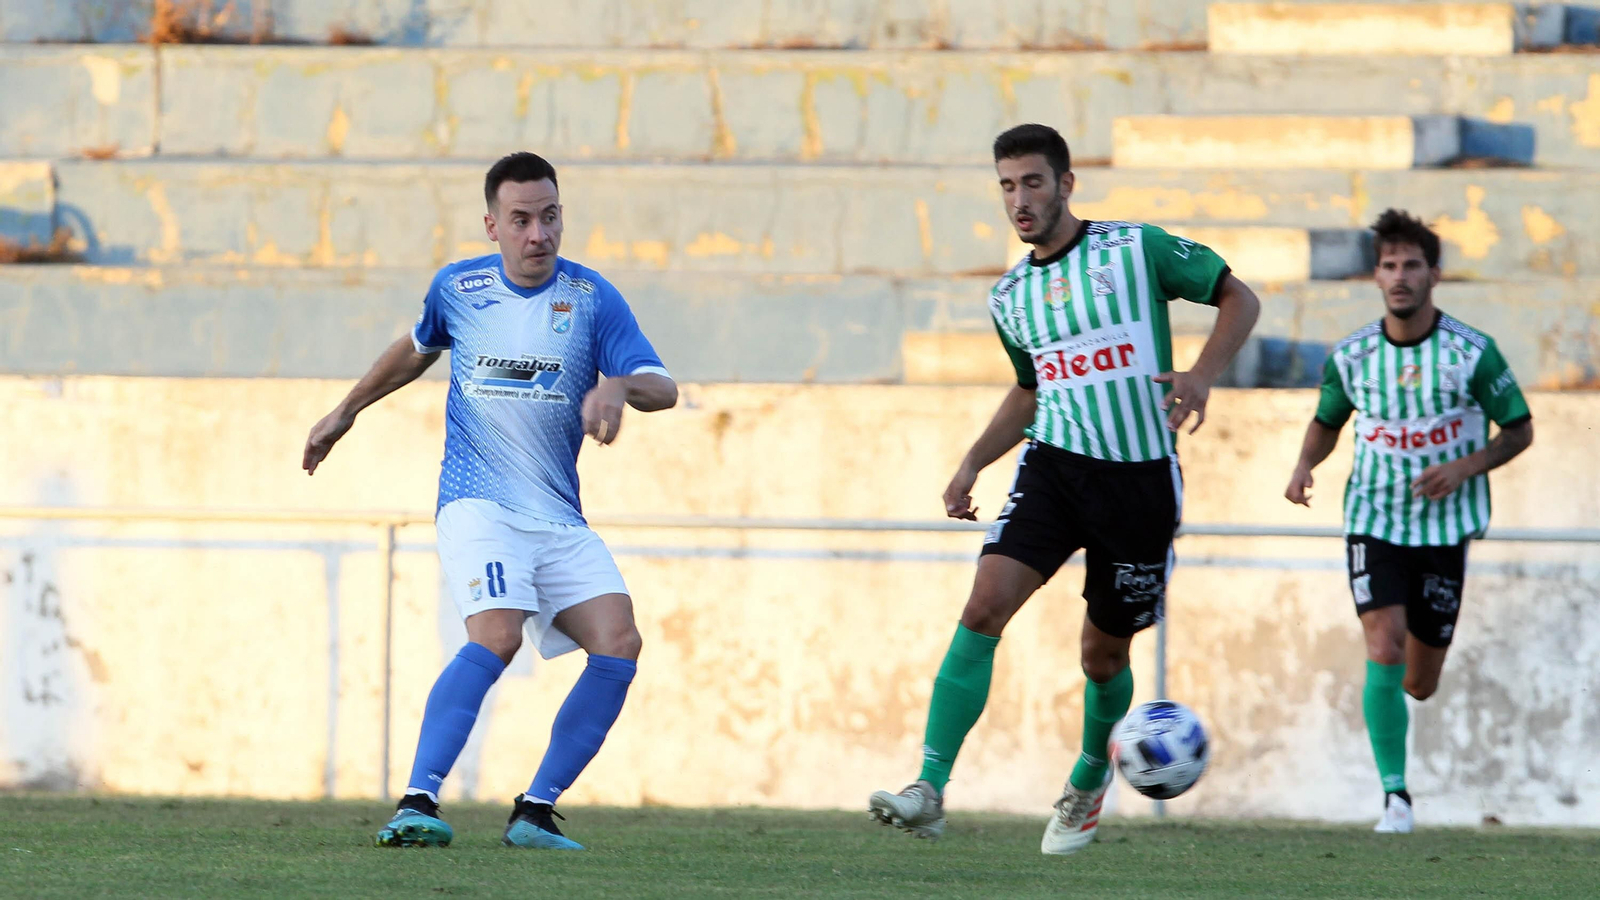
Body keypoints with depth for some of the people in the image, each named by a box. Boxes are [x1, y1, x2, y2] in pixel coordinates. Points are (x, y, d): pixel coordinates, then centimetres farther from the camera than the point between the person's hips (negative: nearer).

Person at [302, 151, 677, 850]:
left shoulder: (591, 296, 2)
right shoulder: (456, 288, 5)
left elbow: (663, 388, -5)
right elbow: (416, 349, 27)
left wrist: (620, 386, -27)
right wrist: (346, 411, 35)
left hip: (560, 518, 3)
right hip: (477, 501, -3)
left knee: (619, 645, -15)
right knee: (497, 634, -29)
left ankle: (536, 811, -5)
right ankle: (416, 804, -33)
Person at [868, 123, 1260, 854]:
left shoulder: (1135, 249, -3)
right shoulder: (1010, 298, 12)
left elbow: (1238, 298, 2)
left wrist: (1203, 374, -15)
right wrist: (973, 464, 15)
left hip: (1141, 478, -3)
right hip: (1054, 465, 3)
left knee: (1103, 655, 8)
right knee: (984, 607, -20)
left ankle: (1089, 780, 39)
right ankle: (929, 791, -24)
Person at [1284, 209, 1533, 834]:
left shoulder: (1473, 353, -9)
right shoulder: (1351, 357, -3)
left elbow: (1519, 430, 0)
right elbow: (1328, 421, 15)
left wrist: (1465, 467, -17)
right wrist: (1304, 466, -6)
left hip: (1445, 527, 0)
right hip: (1374, 520, 0)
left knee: (1419, 683, 7)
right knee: (1383, 649, -21)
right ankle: (1395, 795, -14)